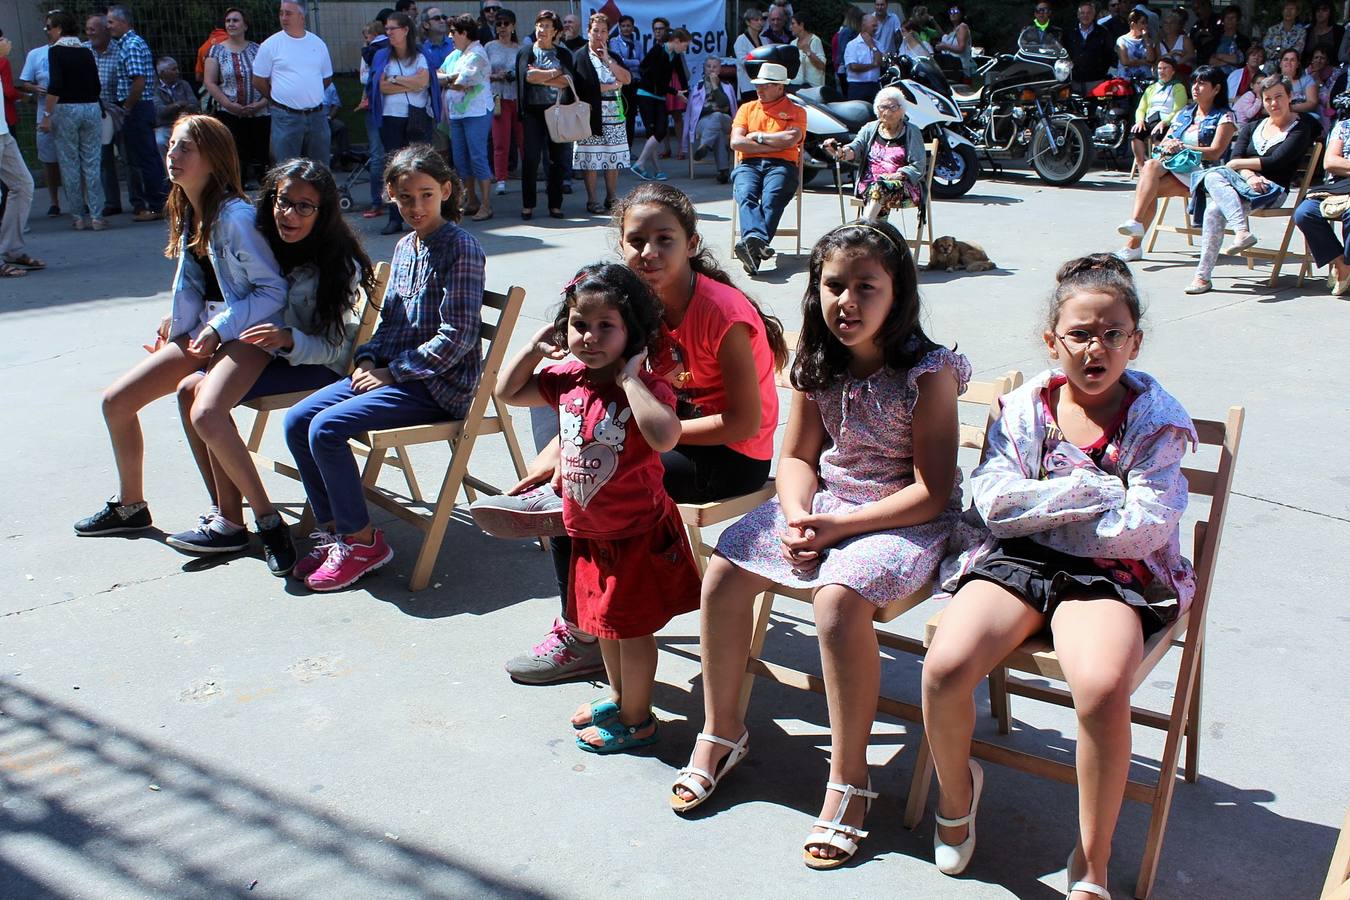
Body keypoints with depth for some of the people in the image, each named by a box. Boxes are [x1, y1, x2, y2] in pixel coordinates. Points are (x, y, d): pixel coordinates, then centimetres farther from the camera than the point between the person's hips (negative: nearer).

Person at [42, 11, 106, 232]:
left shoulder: (56, 51, -5)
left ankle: (80, 216, 6)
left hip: (66, 109, -4)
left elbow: (55, 85, -15)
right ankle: (96, 216, -1)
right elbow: (97, 86, 12)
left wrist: (47, 114, -11)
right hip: (92, 108, 4)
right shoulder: (86, 52, 9)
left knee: (71, 166, 4)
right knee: (92, 164, 4)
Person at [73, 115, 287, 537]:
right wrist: (177, 320, 6)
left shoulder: (236, 216, -17)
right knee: (116, 401, 5)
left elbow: (274, 290, -17)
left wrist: (218, 329, -20)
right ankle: (130, 506, 24)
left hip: (248, 332, -9)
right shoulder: (186, 212, 9)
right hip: (201, 332, 9)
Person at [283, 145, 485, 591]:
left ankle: (361, 541, -5)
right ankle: (334, 531, 8)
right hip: (392, 372, 9)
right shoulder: (404, 247, 12)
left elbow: (457, 335, -18)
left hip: (439, 384, -9)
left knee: (327, 429, -21)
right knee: (297, 420, -2)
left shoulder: (461, 247, -13)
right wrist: (368, 359, 0)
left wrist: (393, 372, -15)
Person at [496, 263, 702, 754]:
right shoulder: (567, 380, -2)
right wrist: (535, 347, 0)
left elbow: (665, 436, -44)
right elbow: (508, 392, 13)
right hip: (589, 532, 7)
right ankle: (619, 696, 45)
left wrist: (630, 379, -37)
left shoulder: (646, 387, -22)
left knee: (631, 625, 7)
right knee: (603, 618, 23)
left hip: (638, 533, -7)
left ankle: (636, 719, 25)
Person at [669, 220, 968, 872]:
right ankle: (720, 732, 11)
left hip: (904, 517, -6)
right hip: (824, 498, 7)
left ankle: (848, 779, -16)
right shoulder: (817, 364, 0)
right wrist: (797, 517, -14)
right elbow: (796, 456, 7)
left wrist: (840, 526, -23)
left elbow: (933, 491, -19)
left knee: (837, 597, -33)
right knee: (724, 568, -9)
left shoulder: (929, 372, -18)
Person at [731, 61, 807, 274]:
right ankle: (756, 240, -56)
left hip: (781, 165, -2)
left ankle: (753, 247, -53)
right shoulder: (747, 108, 23)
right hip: (749, 165, 2)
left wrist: (758, 136, 4)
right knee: (745, 196, -31)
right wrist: (774, 144, 1)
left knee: (772, 199, -32)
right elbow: (736, 142, 7)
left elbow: (790, 139, -5)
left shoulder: (796, 111, 15)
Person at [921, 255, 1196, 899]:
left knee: (1102, 688, -33)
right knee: (945, 666, -25)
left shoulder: (1156, 416, 2)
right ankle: (956, 790, 11)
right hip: (1014, 561, 2)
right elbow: (992, 500, -6)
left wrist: (1038, 509, -6)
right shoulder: (1026, 406, 7)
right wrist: (1094, 490, -9)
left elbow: (1145, 526, -9)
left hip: (1111, 573, -2)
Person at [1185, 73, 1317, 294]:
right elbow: (1236, 157, 5)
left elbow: (1276, 161, -9)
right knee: (1213, 177, -29)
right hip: (1245, 184, 5)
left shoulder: (1300, 128, 6)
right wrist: (1249, 175, -15)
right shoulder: (1253, 127, 22)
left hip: (1272, 190, -5)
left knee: (1216, 208, -31)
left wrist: (1239, 164, -3)